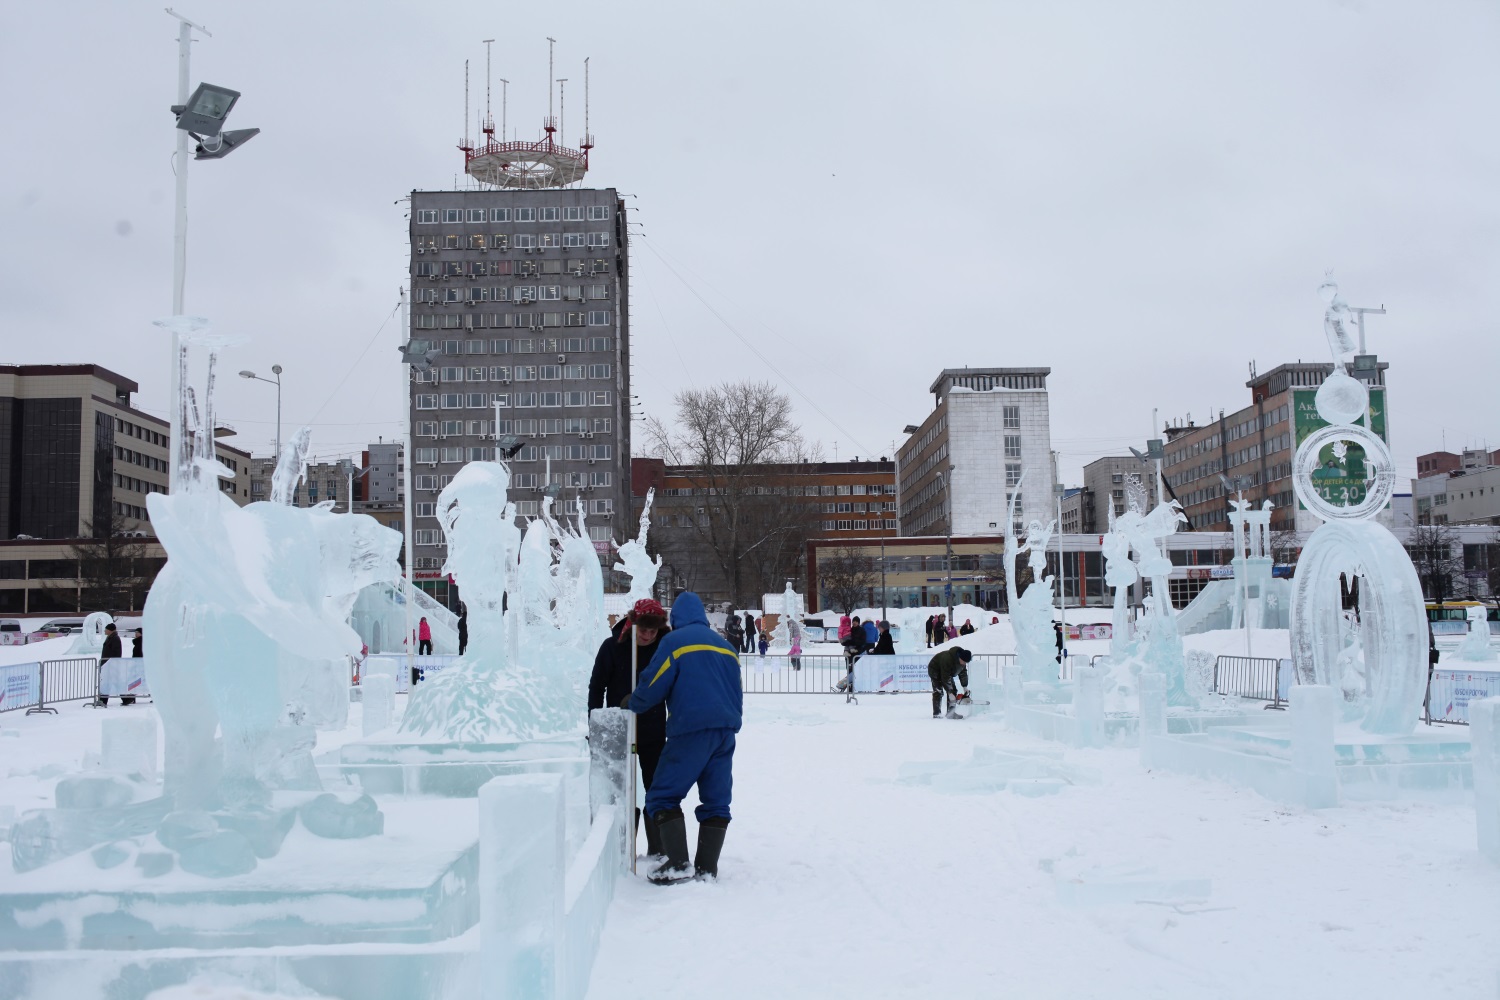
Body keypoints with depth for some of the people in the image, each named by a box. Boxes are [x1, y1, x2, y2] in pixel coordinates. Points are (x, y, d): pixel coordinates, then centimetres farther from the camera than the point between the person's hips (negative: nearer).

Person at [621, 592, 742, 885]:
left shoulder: (675, 641, 0)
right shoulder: (725, 646, 20)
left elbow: (652, 687, -3)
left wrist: (631, 704, 15)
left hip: (691, 729, -6)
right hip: (726, 732, 6)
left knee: (663, 795, 0)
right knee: (716, 800, 9)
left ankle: (678, 864, -9)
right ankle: (707, 867, 6)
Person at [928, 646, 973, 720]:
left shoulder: (963, 660, -16)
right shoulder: (947, 659, -41)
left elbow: (963, 673, -1)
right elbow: (946, 678, -38)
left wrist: (965, 687, -6)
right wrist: (950, 693, -35)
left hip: (948, 672, 8)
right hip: (935, 670, -8)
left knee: (953, 691, 1)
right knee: (938, 691, -17)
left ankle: (951, 712, 4)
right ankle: (936, 714, -17)